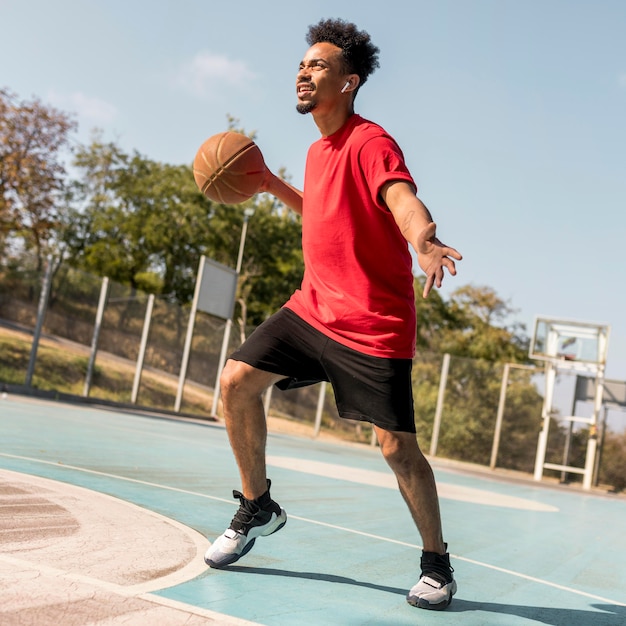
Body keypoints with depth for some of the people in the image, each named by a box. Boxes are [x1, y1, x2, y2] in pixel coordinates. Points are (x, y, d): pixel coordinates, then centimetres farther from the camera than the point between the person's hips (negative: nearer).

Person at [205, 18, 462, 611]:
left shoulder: (370, 142, -13)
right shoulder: (318, 150, 13)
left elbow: (402, 198, -34)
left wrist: (423, 238, -55)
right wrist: (273, 186, 22)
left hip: (373, 324, -7)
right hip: (312, 306, 8)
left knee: (397, 447, -6)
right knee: (236, 380, -4)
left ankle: (436, 562, 19)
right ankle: (257, 507, 16)